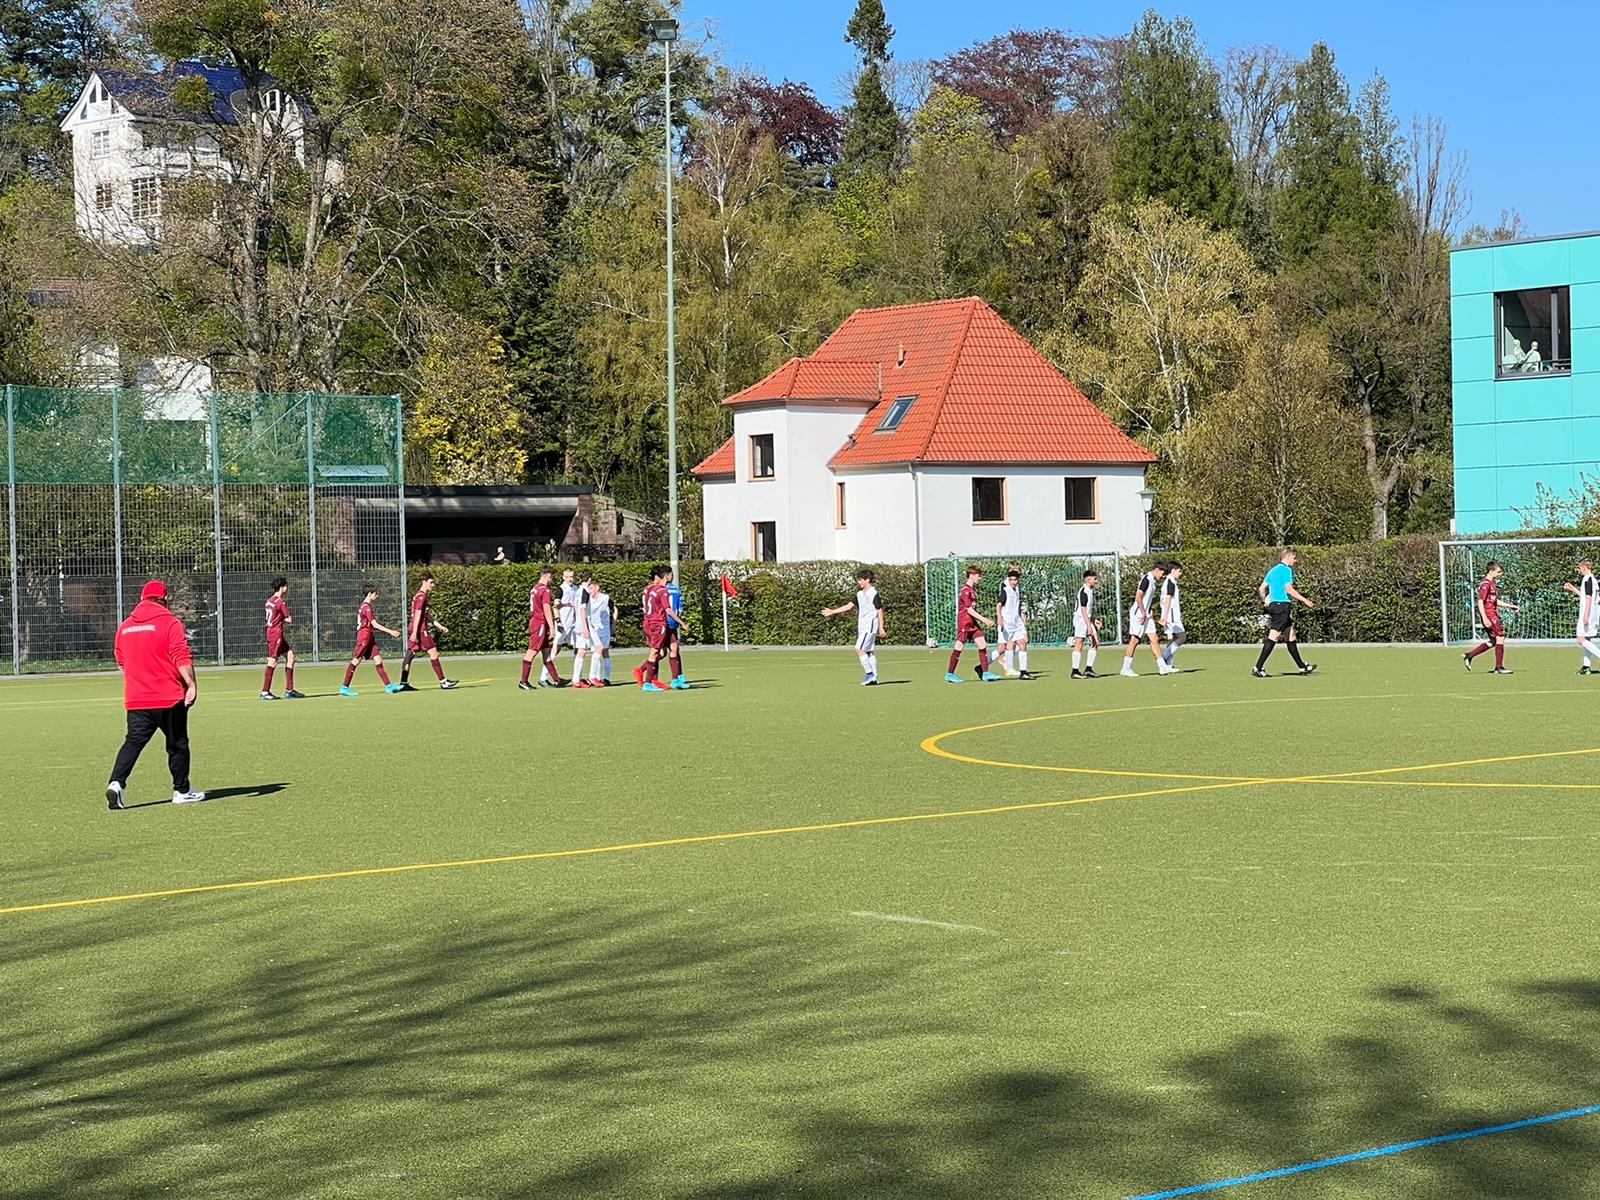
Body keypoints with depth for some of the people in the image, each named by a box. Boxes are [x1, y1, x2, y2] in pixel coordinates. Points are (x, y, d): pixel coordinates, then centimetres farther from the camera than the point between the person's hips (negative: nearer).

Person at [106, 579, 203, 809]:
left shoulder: (124, 627, 10)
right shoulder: (170, 623, -7)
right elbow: (183, 659, -17)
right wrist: (192, 685, -18)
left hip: (135, 698, 4)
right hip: (169, 698, -4)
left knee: (133, 741, 1)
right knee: (177, 744, 9)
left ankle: (117, 782, -18)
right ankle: (181, 790, 17)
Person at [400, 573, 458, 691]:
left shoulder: (420, 596, 19)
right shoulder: (421, 597, -11)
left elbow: (427, 615, 25)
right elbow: (417, 615, -19)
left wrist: (439, 626, 24)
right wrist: (415, 633, -24)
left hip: (413, 630, 10)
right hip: (420, 630, -10)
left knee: (410, 654, 6)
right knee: (433, 653, -5)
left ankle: (403, 683, 6)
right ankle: (443, 682, -4)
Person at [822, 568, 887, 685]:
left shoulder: (874, 593, -10)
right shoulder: (860, 594, 14)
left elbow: (880, 611, -10)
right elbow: (849, 605, 16)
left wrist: (881, 628, -12)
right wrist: (832, 612, 15)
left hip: (870, 626, -8)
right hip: (863, 627, 8)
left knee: (859, 649, -15)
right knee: (869, 652, 7)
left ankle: (870, 674, -11)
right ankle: (874, 679, 8)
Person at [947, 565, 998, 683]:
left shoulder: (973, 589, 14)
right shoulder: (966, 591, -15)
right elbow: (969, 610, -20)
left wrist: (983, 620, 18)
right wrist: (984, 620, -21)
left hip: (972, 622, 9)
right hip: (964, 622, -9)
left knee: (982, 644, -1)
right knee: (959, 647, -3)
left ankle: (985, 673, -2)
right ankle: (949, 674, 6)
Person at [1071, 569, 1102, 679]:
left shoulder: (1091, 591, 15)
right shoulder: (1083, 592, -15)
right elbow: (1083, 610, -20)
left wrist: (1094, 620, 15)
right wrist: (1089, 625, -22)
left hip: (1088, 620, 10)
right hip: (1080, 620, -10)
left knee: (1095, 643, 6)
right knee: (1079, 645, -7)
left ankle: (1088, 669, 10)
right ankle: (1075, 671, -3)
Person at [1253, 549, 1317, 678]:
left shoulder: (1272, 571, 17)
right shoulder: (1286, 570, -9)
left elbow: (1262, 588, 17)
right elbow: (1289, 589, -17)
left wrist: (1265, 602, 29)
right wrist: (1305, 600, -14)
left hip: (1273, 605, 10)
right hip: (1283, 605, -10)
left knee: (1291, 636, 14)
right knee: (1273, 637, -11)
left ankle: (1302, 667, 20)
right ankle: (1258, 668, -14)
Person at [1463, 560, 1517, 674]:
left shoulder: (1493, 584, 18)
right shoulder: (1486, 584, -13)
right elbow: (1480, 602, -18)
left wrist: (1511, 606, 22)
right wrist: (1484, 618, -25)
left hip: (1493, 614, 10)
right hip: (1489, 614, -10)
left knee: (1492, 641, 11)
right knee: (1500, 638, -9)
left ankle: (1468, 656, 16)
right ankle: (1499, 667, -5)